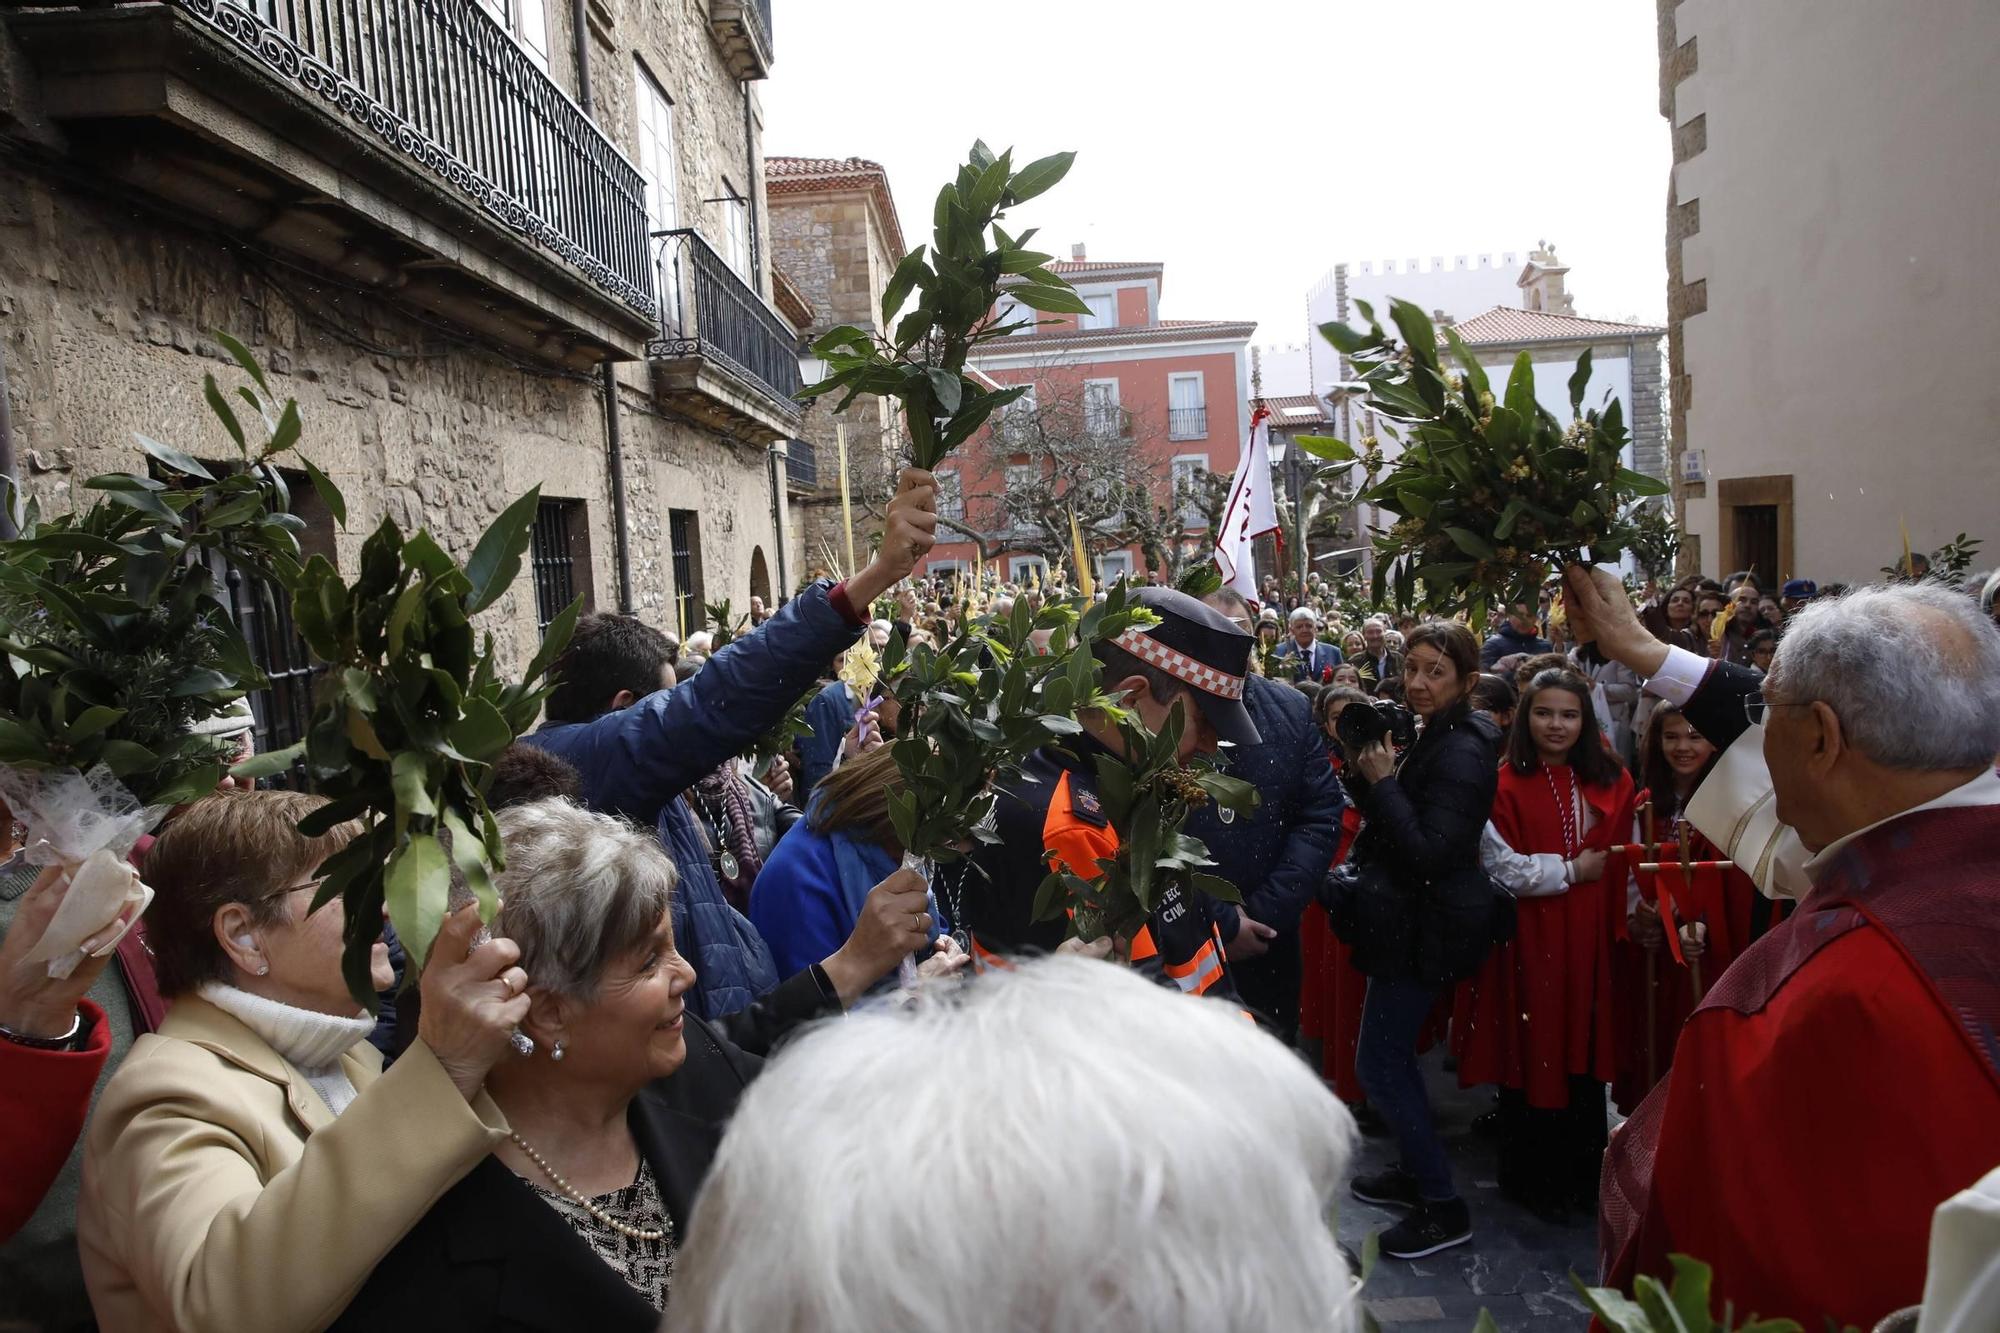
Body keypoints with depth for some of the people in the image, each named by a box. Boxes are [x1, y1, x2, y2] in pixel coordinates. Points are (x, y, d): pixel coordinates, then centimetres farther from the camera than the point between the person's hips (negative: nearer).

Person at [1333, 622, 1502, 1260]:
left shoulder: (1461, 752, -22)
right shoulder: (1437, 738, 9)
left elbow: (1431, 853, -27)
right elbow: (1391, 820, 12)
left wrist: (1383, 781, -24)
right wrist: (1365, 769, -4)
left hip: (1428, 928, -10)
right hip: (1412, 919, 10)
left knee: (1379, 1064, -2)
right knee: (1393, 1054, 20)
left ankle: (1444, 1206, 11)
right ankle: (1415, 1172, 36)